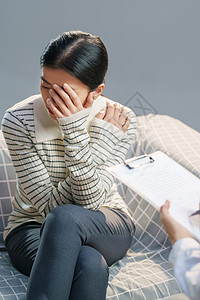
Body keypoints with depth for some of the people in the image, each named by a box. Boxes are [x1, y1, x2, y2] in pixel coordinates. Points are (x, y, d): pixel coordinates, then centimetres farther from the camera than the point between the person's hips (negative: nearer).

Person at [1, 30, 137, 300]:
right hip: (32, 229, -1)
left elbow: (91, 202, -19)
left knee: (65, 218, -37)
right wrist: (102, 140, -25)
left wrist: (75, 133, -32)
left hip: (105, 228, 2)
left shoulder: (122, 120, -15)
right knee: (90, 264, -36)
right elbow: (49, 204, -19)